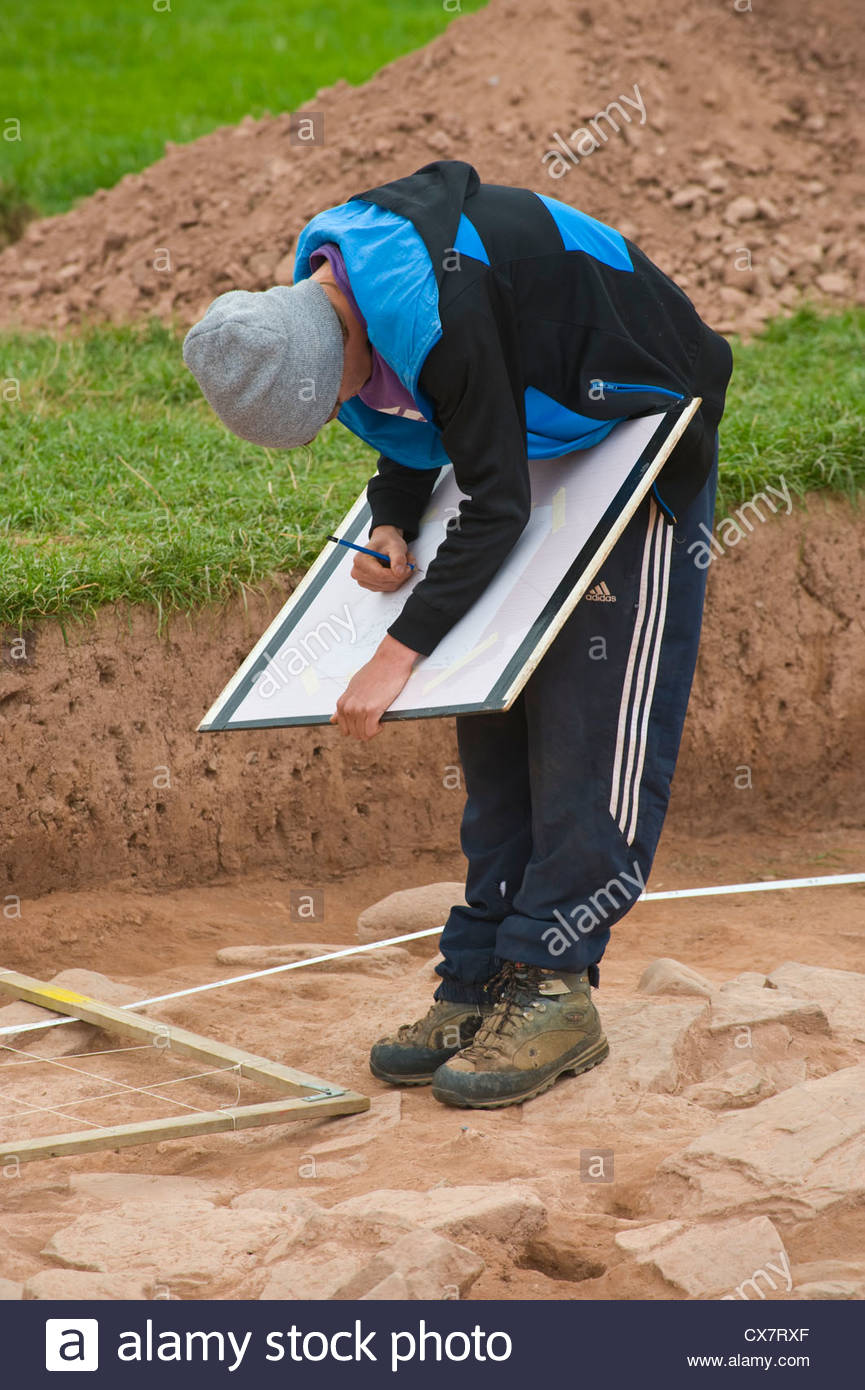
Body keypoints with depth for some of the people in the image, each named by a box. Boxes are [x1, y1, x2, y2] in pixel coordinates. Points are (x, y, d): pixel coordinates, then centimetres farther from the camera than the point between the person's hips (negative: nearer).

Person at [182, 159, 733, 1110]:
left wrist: (400, 651, -33)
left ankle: (552, 988, -12)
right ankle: (481, 979, 7)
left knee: (591, 726, -13)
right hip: (536, 447, 9)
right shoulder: (324, 295, -8)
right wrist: (391, 529, -10)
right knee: (497, 726, 5)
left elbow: (494, 503, -31)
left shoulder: (438, 304, -36)